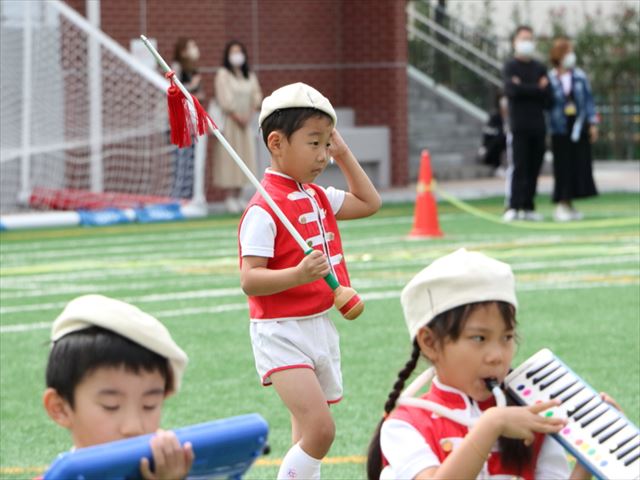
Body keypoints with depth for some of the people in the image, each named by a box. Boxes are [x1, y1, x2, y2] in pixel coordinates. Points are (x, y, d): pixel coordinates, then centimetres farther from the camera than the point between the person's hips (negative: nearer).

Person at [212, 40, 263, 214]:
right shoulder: (223, 74, -2)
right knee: (229, 156, -8)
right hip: (230, 121, -5)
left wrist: (250, 114, -6)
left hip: (246, 122, 5)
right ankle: (230, 197, -7)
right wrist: (236, 116, -14)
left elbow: (257, 95, 10)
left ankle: (238, 196, 7)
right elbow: (223, 98, -10)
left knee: (245, 157, 3)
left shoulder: (250, 76, 14)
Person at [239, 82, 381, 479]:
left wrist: (344, 154, 14)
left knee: (309, 438, 15)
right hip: (282, 331, -9)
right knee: (320, 430, -21)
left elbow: (369, 203, 25)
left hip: (322, 326, 9)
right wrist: (298, 275, -40)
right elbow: (250, 279, -23)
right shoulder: (263, 209, -18)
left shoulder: (319, 197, 8)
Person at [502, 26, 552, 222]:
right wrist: (537, 89, -7)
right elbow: (511, 90, -16)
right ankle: (512, 207, -12)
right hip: (519, 126, -4)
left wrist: (523, 88, -6)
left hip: (537, 126, 4)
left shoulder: (540, 68, 14)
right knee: (517, 168, -10)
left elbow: (547, 99, 5)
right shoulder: (510, 66, 3)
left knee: (533, 169, 3)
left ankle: (528, 207, 7)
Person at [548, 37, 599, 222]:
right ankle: (561, 205, 4)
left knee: (580, 165, 4)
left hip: (579, 128, 3)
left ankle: (569, 206, 12)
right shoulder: (550, 79, -6)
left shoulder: (579, 76, 3)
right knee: (563, 167, -3)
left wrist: (593, 124, 1)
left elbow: (588, 100, 6)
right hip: (560, 129, -3)